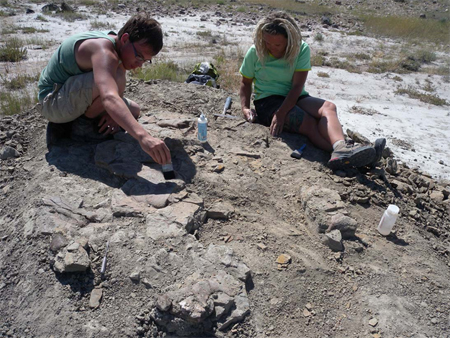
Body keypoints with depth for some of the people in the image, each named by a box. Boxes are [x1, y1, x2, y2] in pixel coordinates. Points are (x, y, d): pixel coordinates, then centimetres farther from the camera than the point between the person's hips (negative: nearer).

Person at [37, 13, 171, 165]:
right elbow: (109, 98, -50)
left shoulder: (117, 46, -3)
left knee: (134, 111, 14)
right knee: (113, 80, -34)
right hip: (52, 102, -9)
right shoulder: (103, 51, -32)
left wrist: (113, 114, -14)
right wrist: (143, 137, -62)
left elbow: (115, 93, 6)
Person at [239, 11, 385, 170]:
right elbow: (246, 82, 8)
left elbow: (297, 85, -13)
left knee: (328, 107, -28)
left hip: (294, 98, 3)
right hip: (267, 101, -2)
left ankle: (340, 148, -55)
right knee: (308, 123, -30)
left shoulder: (301, 49, -4)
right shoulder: (255, 52, -3)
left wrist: (281, 113, -27)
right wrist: (245, 108, -10)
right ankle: (344, 157, -45)